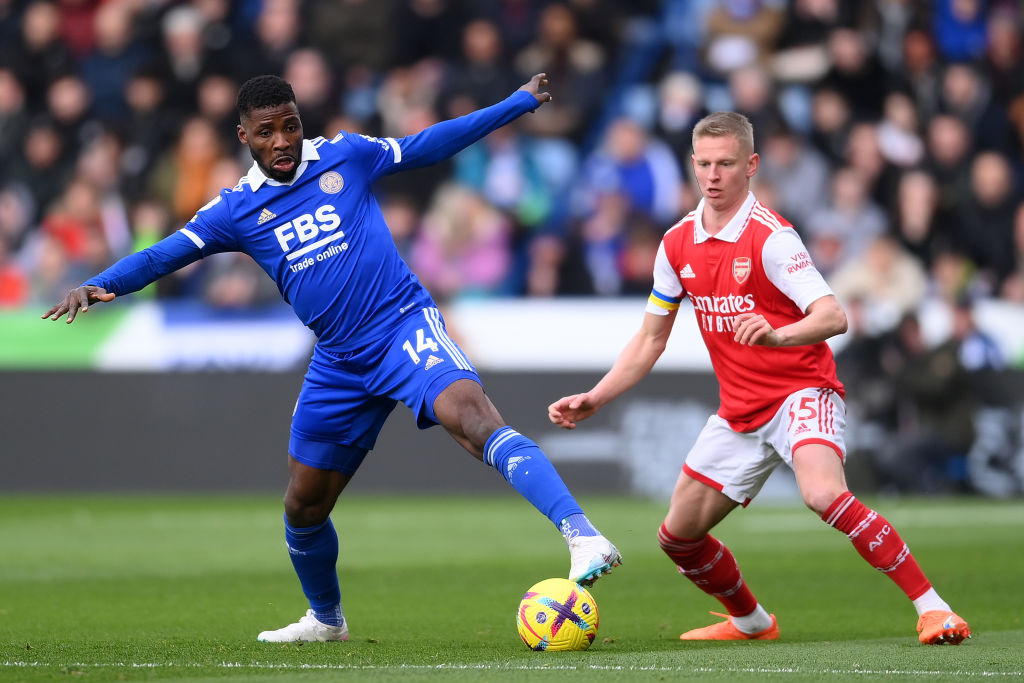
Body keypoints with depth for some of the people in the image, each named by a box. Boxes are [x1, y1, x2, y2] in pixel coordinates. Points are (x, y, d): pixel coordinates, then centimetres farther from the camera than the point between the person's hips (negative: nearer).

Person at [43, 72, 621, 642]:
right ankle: (326, 619, 42)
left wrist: (520, 102, 20)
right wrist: (96, 287, -19)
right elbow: (161, 256, 0)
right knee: (304, 507, 13)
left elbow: (427, 146, 14)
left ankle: (583, 536, -44)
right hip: (339, 362, 4)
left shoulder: (345, 156, 2)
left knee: (470, 415, -33)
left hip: (406, 324, -4)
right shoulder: (236, 210, 4)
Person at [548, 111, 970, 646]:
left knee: (823, 493, -35)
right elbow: (650, 340, 16)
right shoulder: (677, 244, 5)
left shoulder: (770, 236, -16)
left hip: (802, 392, -7)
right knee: (677, 536, 8)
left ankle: (932, 607, -28)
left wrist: (776, 335, -44)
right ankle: (750, 621, 34)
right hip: (739, 412, 7)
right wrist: (594, 399, 8)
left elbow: (832, 317, -25)